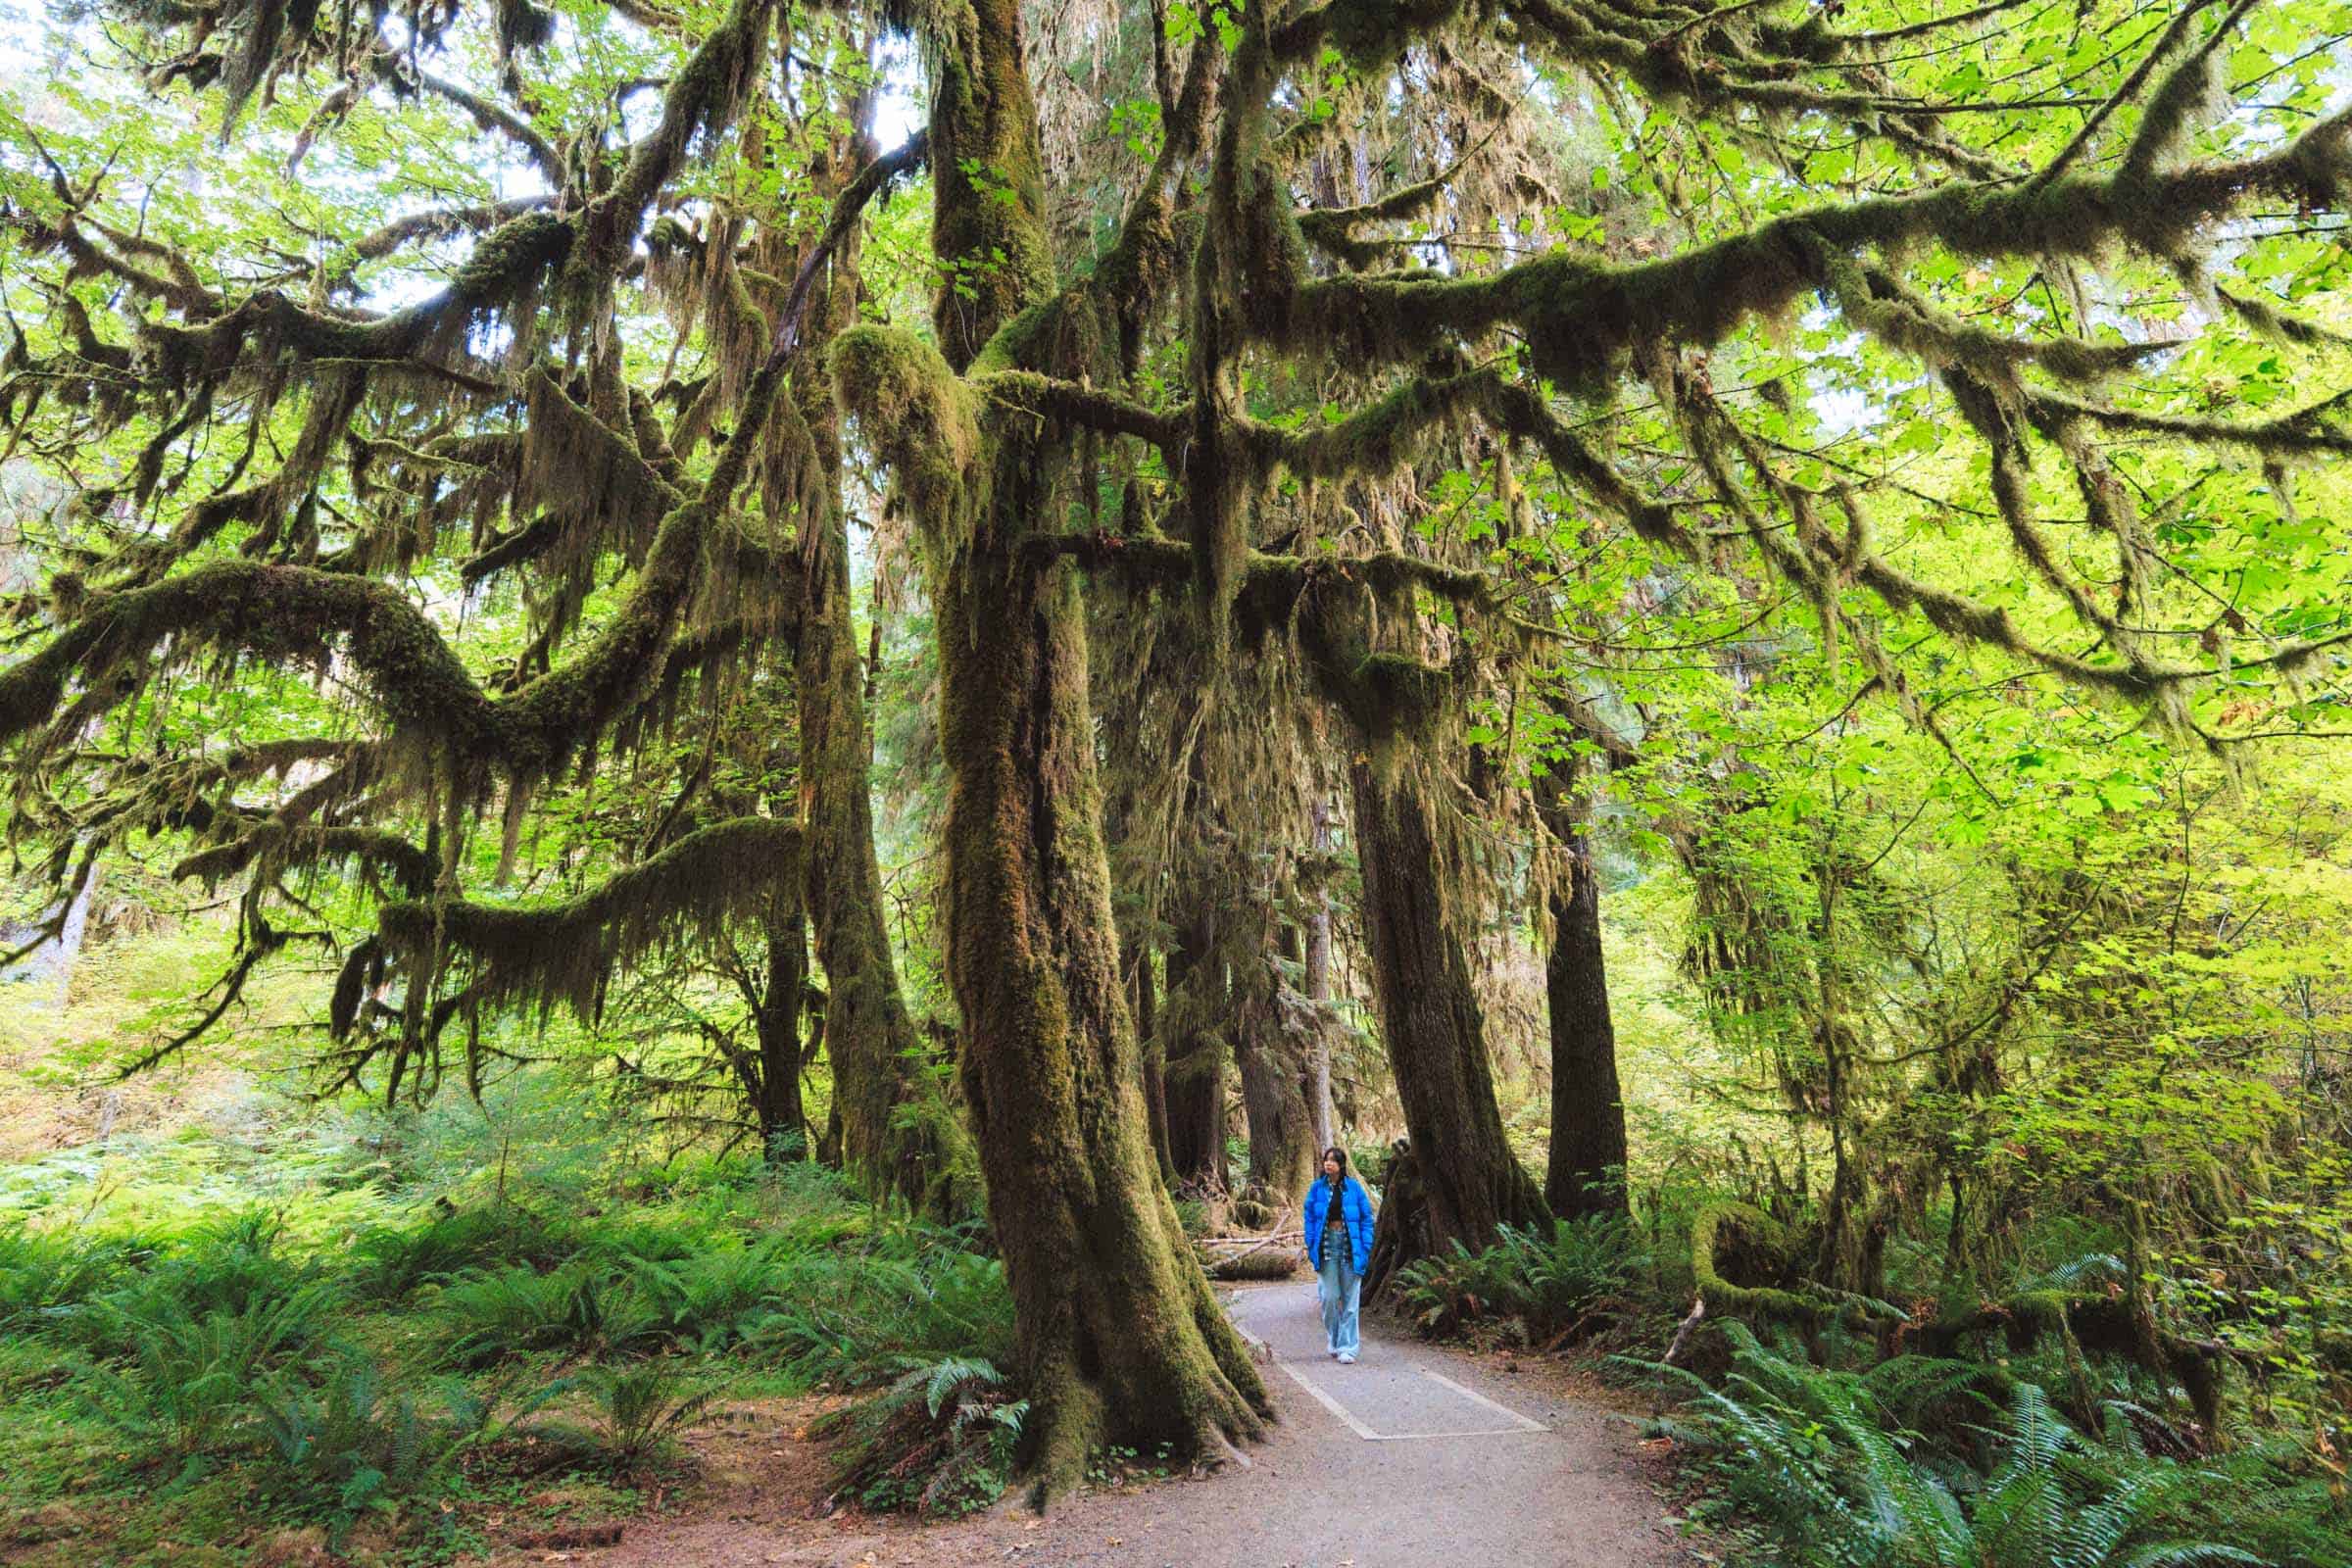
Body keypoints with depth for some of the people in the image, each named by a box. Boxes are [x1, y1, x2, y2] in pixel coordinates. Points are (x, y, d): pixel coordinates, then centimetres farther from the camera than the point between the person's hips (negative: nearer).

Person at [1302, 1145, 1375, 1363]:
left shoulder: (1354, 1187, 0)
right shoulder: (1317, 1189, 4)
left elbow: (1366, 1219, 2)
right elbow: (1309, 1219, 8)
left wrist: (1366, 1249, -4)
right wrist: (1311, 1249, 1)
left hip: (1350, 1247, -1)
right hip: (1327, 1246, 1)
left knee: (1349, 1299, -1)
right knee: (1330, 1297, -1)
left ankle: (1347, 1348, 6)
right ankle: (1333, 1342, 21)